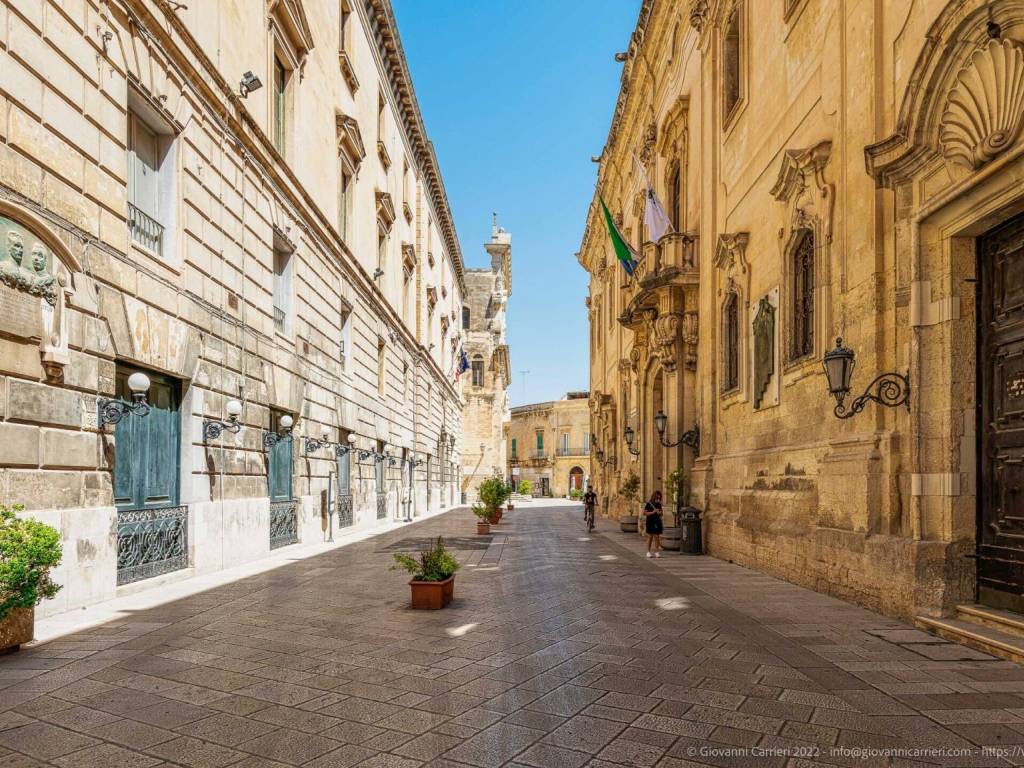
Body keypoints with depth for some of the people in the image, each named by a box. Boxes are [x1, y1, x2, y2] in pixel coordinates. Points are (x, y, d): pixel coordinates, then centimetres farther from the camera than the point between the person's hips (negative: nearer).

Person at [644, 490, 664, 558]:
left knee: (657, 537, 2)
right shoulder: (648, 504, -6)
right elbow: (644, 513, -9)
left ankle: (657, 552, 7)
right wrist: (653, 512, -18)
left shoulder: (659, 504, 10)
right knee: (650, 537, 0)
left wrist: (660, 513, -2)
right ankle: (648, 551, 7)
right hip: (650, 522, -4)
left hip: (657, 522, 4)